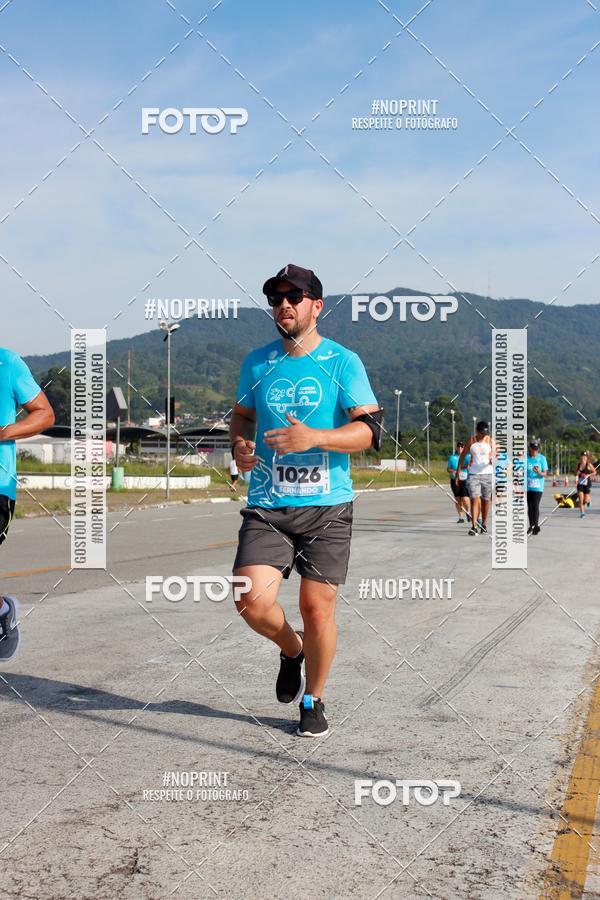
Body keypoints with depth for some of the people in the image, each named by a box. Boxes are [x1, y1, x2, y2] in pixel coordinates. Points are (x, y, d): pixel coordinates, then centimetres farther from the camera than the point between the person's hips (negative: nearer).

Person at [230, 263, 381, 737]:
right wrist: (240, 445, 1)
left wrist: (315, 437, -23)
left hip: (327, 507, -2)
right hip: (266, 507, 2)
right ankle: (291, 649, 23)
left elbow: (371, 430, -8)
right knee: (252, 600, -12)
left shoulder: (343, 362, -2)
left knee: (317, 608, 1)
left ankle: (314, 701, 26)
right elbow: (242, 414, 24)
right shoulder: (257, 362, 9)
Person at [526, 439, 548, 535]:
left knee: (535, 506, -10)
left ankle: (536, 525, -6)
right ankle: (531, 525, 19)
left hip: (538, 487, -2)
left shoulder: (542, 458, -2)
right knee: (530, 506, 8)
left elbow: (545, 473, -3)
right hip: (527, 486, 2)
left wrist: (539, 472, -24)